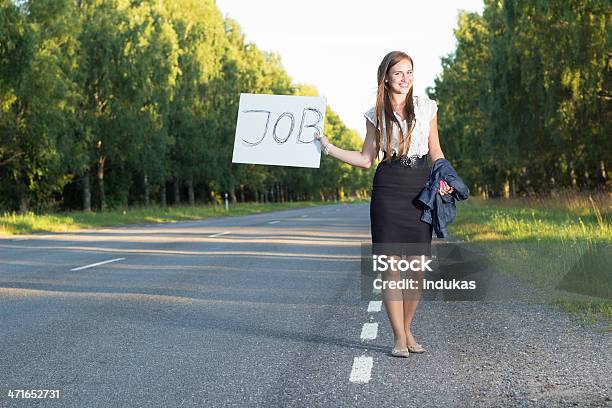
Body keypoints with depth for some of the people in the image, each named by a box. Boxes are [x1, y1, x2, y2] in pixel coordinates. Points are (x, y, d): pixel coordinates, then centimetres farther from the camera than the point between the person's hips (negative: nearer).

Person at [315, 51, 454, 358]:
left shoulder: (426, 106, 9)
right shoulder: (376, 114, 6)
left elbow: (436, 152, 13)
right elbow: (366, 160, 8)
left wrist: (444, 179, -4)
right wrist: (328, 147, 1)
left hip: (421, 187, 1)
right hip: (388, 188, -1)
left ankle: (407, 329, 19)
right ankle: (399, 338, 3)